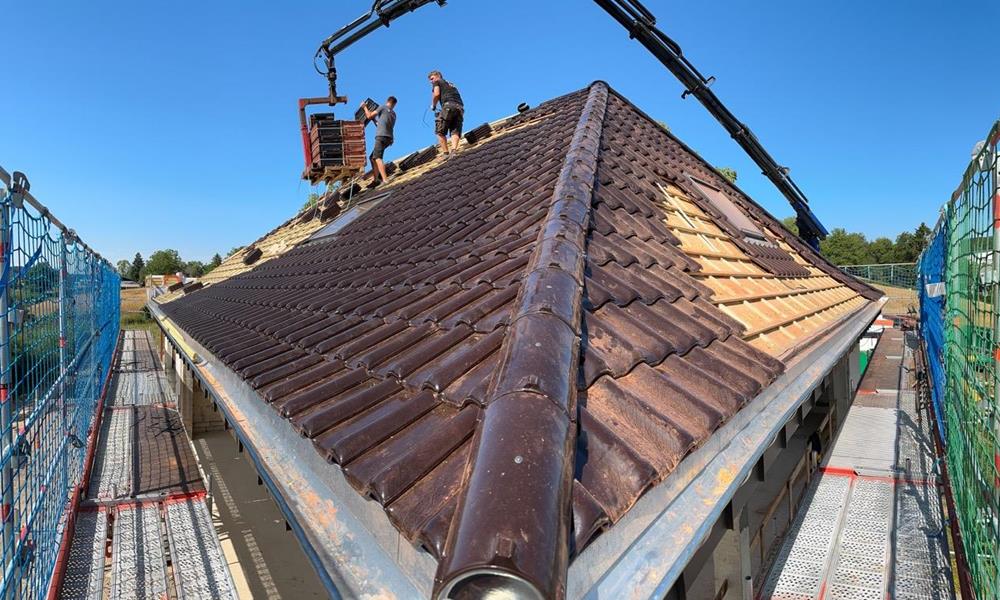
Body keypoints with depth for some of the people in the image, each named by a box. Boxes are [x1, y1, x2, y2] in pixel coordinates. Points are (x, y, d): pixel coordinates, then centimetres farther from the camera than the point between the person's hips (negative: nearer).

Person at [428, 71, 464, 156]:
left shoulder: (437, 82, 18)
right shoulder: (452, 85, 36)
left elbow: (436, 94, 1)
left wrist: (433, 105, 14)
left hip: (448, 105, -6)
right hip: (460, 107, 6)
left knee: (440, 132, -2)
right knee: (455, 132, -2)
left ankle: (446, 153, -12)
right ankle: (454, 150, -25)